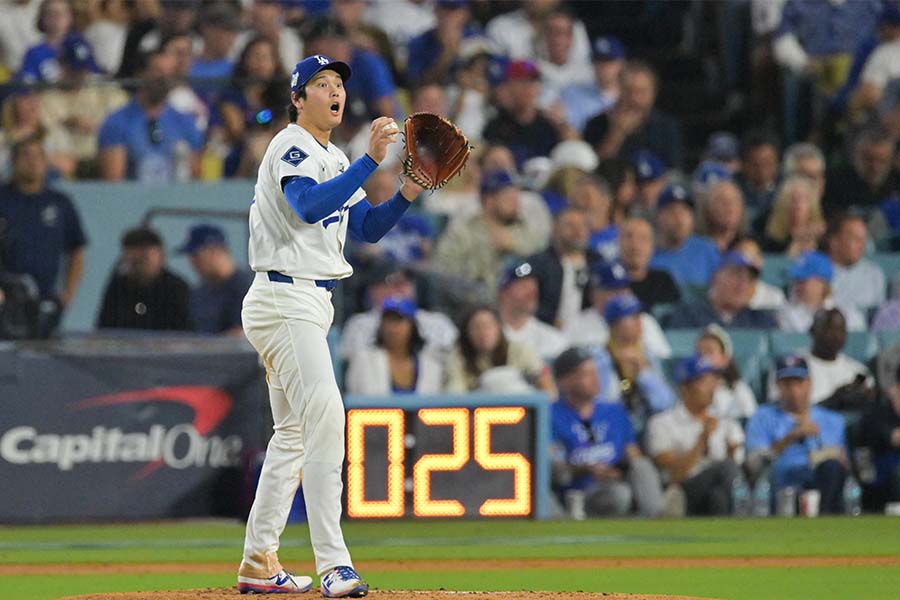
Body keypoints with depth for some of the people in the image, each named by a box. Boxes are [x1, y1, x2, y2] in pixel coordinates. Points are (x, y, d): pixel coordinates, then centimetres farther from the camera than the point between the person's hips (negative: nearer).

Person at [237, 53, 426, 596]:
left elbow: (367, 228, 15)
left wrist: (410, 192, 0)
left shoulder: (335, 160, 19)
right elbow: (310, 206, -28)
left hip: (311, 305, 11)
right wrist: (372, 160, -31)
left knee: (294, 432, 13)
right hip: (284, 301, -11)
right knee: (325, 418, -19)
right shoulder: (291, 146, -11)